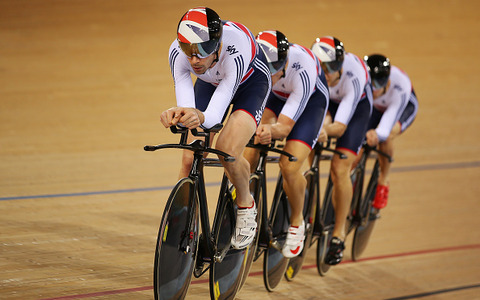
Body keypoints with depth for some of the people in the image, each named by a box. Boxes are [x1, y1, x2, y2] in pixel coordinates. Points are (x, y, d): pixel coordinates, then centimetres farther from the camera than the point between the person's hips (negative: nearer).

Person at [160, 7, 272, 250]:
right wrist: (176, 113, -66)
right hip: (211, 83, 4)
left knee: (226, 150, -26)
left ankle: (245, 204, 4)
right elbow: (183, 87, -42)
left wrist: (203, 117, -73)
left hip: (250, 82, -4)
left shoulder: (237, 45, -44)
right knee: (190, 159, -10)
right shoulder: (178, 51, -33)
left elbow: (224, 95, -51)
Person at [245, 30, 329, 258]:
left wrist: (270, 131, -61)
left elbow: (285, 126, -39)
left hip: (311, 98, -4)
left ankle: (297, 224, 6)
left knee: (289, 166, -20)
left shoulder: (302, 70, -42)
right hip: (273, 97, 4)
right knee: (248, 155, -17)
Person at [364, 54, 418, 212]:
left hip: (403, 107, -2)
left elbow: (390, 116, -48)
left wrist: (378, 134, -70)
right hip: (375, 108, 2)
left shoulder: (400, 84, -42)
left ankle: (383, 182, -9)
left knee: (385, 137, -32)